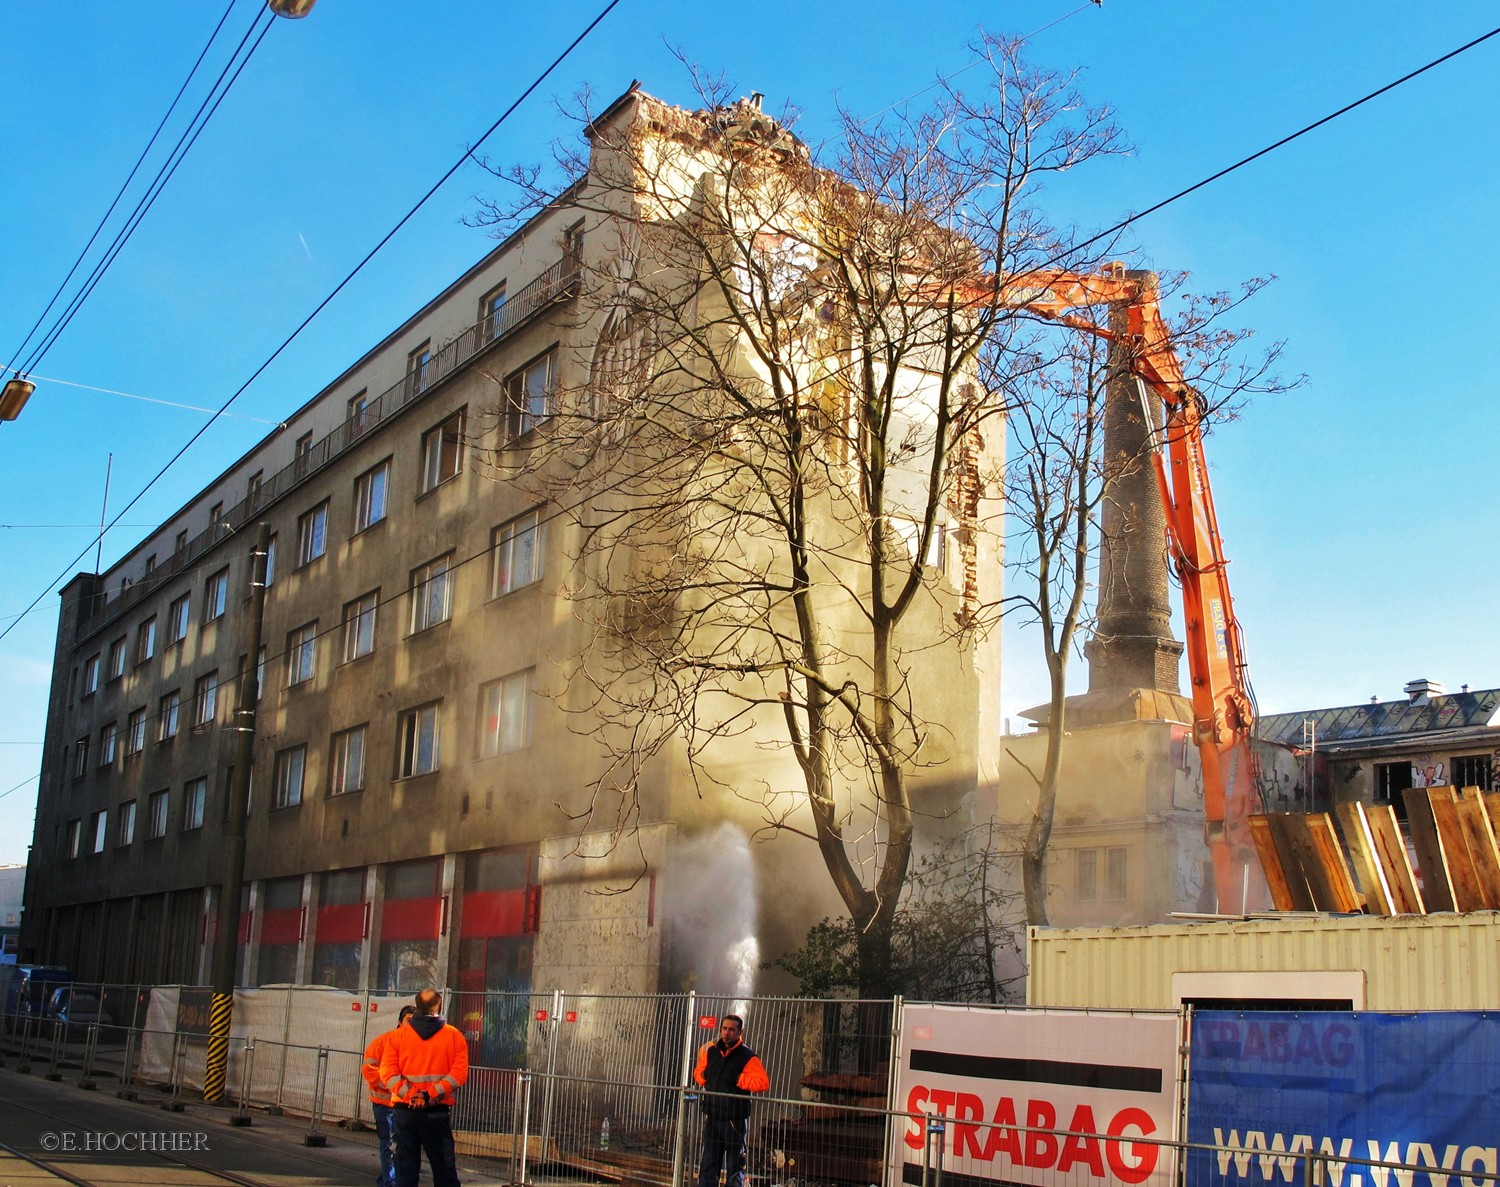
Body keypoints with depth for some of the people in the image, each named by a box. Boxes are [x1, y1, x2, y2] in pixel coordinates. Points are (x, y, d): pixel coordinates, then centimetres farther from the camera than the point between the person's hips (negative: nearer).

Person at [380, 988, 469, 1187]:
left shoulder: (399, 1034, 5)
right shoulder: (454, 1035, 2)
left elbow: (387, 1071, -5)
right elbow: (459, 1072, -9)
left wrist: (409, 1094, -13)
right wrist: (431, 1094, -13)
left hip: (404, 1111, 1)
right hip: (438, 1112, -1)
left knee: (405, 1168, 7)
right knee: (444, 1168, 6)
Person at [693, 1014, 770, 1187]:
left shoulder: (748, 1057, -9)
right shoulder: (710, 1051, 7)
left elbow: (763, 1083, -18)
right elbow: (698, 1071, 25)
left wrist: (739, 1079, -19)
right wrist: (704, 1076, 3)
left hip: (735, 1120, -5)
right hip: (712, 1117, 5)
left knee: (734, 1167, 4)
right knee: (708, 1165, 9)